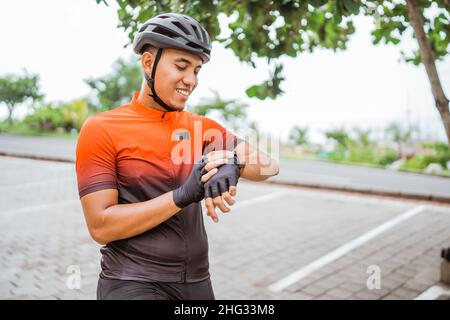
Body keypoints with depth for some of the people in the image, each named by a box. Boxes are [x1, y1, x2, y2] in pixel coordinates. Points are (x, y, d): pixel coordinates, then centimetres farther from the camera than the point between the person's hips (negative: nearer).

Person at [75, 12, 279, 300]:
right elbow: (101, 226, -15)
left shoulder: (199, 126, 5)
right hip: (132, 284, -5)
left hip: (197, 280, 5)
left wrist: (232, 164, -25)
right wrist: (182, 196, -24)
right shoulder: (101, 129, -9)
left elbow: (270, 165, -2)